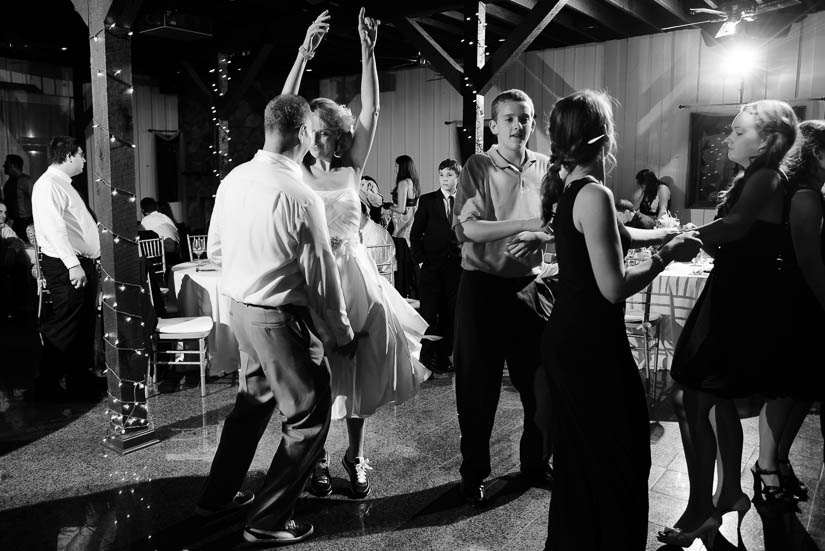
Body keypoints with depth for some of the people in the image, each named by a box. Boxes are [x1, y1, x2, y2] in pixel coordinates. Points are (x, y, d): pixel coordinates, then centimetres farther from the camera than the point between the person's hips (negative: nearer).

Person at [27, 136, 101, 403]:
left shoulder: (64, 184, 20)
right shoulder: (48, 185, -12)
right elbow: (54, 228, -22)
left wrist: (89, 260, 19)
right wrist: (73, 264, -28)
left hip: (83, 264, 10)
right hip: (65, 267, -10)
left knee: (85, 325, 14)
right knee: (63, 329, -4)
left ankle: (80, 380, 25)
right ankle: (46, 387, 7)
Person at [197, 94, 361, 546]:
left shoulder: (233, 179, 0)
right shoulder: (301, 199, -22)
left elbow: (215, 250, 10)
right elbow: (321, 276, -15)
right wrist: (343, 334, -2)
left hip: (238, 306, 8)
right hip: (279, 317, -8)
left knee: (254, 399, 26)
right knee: (308, 414, 9)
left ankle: (218, 496, 42)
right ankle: (268, 521, 19)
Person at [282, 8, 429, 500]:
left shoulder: (350, 171, 4)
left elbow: (371, 113, -5)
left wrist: (368, 53, -12)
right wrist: (305, 53, -17)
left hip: (352, 274, 2)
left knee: (358, 365, 8)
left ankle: (356, 454, 26)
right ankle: (318, 458, 24)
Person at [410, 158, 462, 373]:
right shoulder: (427, 200, 4)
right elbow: (415, 234, 4)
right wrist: (420, 260, -4)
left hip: (456, 266, 2)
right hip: (431, 266, -2)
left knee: (450, 314, 6)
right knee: (429, 315, -3)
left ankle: (444, 357, 17)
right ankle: (426, 359, 6)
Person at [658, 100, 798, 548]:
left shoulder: (766, 179, -14)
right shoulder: (749, 180, 16)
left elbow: (735, 225, -35)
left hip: (744, 304, -10)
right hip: (732, 297, 10)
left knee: (691, 402, -9)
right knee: (721, 402, 18)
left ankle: (701, 510, 3)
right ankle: (730, 493, 33)